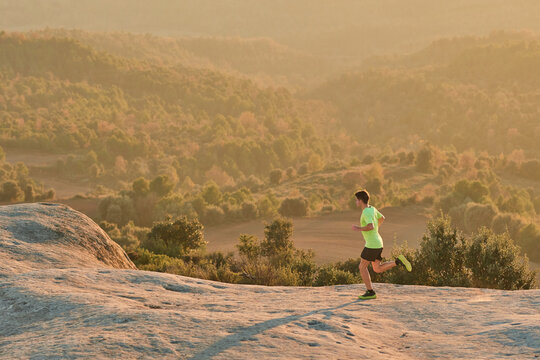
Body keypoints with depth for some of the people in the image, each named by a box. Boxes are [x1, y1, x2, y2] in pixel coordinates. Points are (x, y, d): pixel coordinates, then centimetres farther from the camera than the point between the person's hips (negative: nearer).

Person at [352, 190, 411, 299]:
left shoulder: (366, 213, -19)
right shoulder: (372, 208, 11)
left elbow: (371, 226, -34)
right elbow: (382, 218, 28)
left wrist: (359, 228, -19)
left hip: (372, 244, -9)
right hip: (378, 244, 9)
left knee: (362, 267, 1)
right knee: (377, 269, 15)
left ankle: (370, 292, 2)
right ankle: (398, 261, 2)